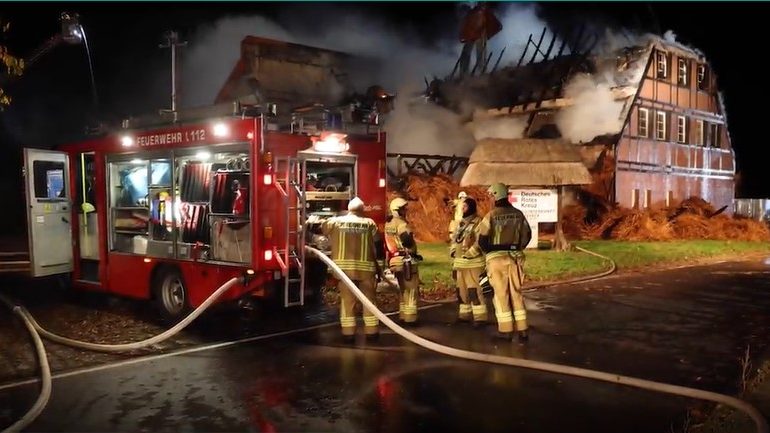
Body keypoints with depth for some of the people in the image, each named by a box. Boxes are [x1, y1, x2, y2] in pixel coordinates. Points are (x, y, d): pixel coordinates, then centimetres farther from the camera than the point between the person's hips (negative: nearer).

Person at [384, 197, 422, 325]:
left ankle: (403, 316, 23)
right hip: (406, 260, -9)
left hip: (395, 260, 9)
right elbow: (407, 240, -29)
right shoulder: (401, 223, -14)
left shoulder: (388, 224, 14)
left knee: (403, 290, 19)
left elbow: (387, 243, 14)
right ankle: (410, 318, 0)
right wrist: (412, 251, -14)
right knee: (411, 290, -1)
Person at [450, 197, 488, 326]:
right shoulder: (461, 223, 17)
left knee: (474, 290, -11)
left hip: (472, 263, -9)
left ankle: (480, 317, -7)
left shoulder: (477, 222, -12)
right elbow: (454, 239, 25)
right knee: (462, 290, 14)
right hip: (460, 263, 9)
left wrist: (469, 254, -21)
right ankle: (465, 314, 25)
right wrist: (453, 252, 11)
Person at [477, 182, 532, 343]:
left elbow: (482, 239, -10)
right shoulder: (518, 214, 6)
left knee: (501, 294, 3)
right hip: (515, 257, 4)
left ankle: (506, 330, 7)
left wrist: (487, 251, 8)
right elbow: (527, 235, 12)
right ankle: (522, 330, 10)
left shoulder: (491, 215, -9)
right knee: (516, 293, 11)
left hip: (497, 257, -4)